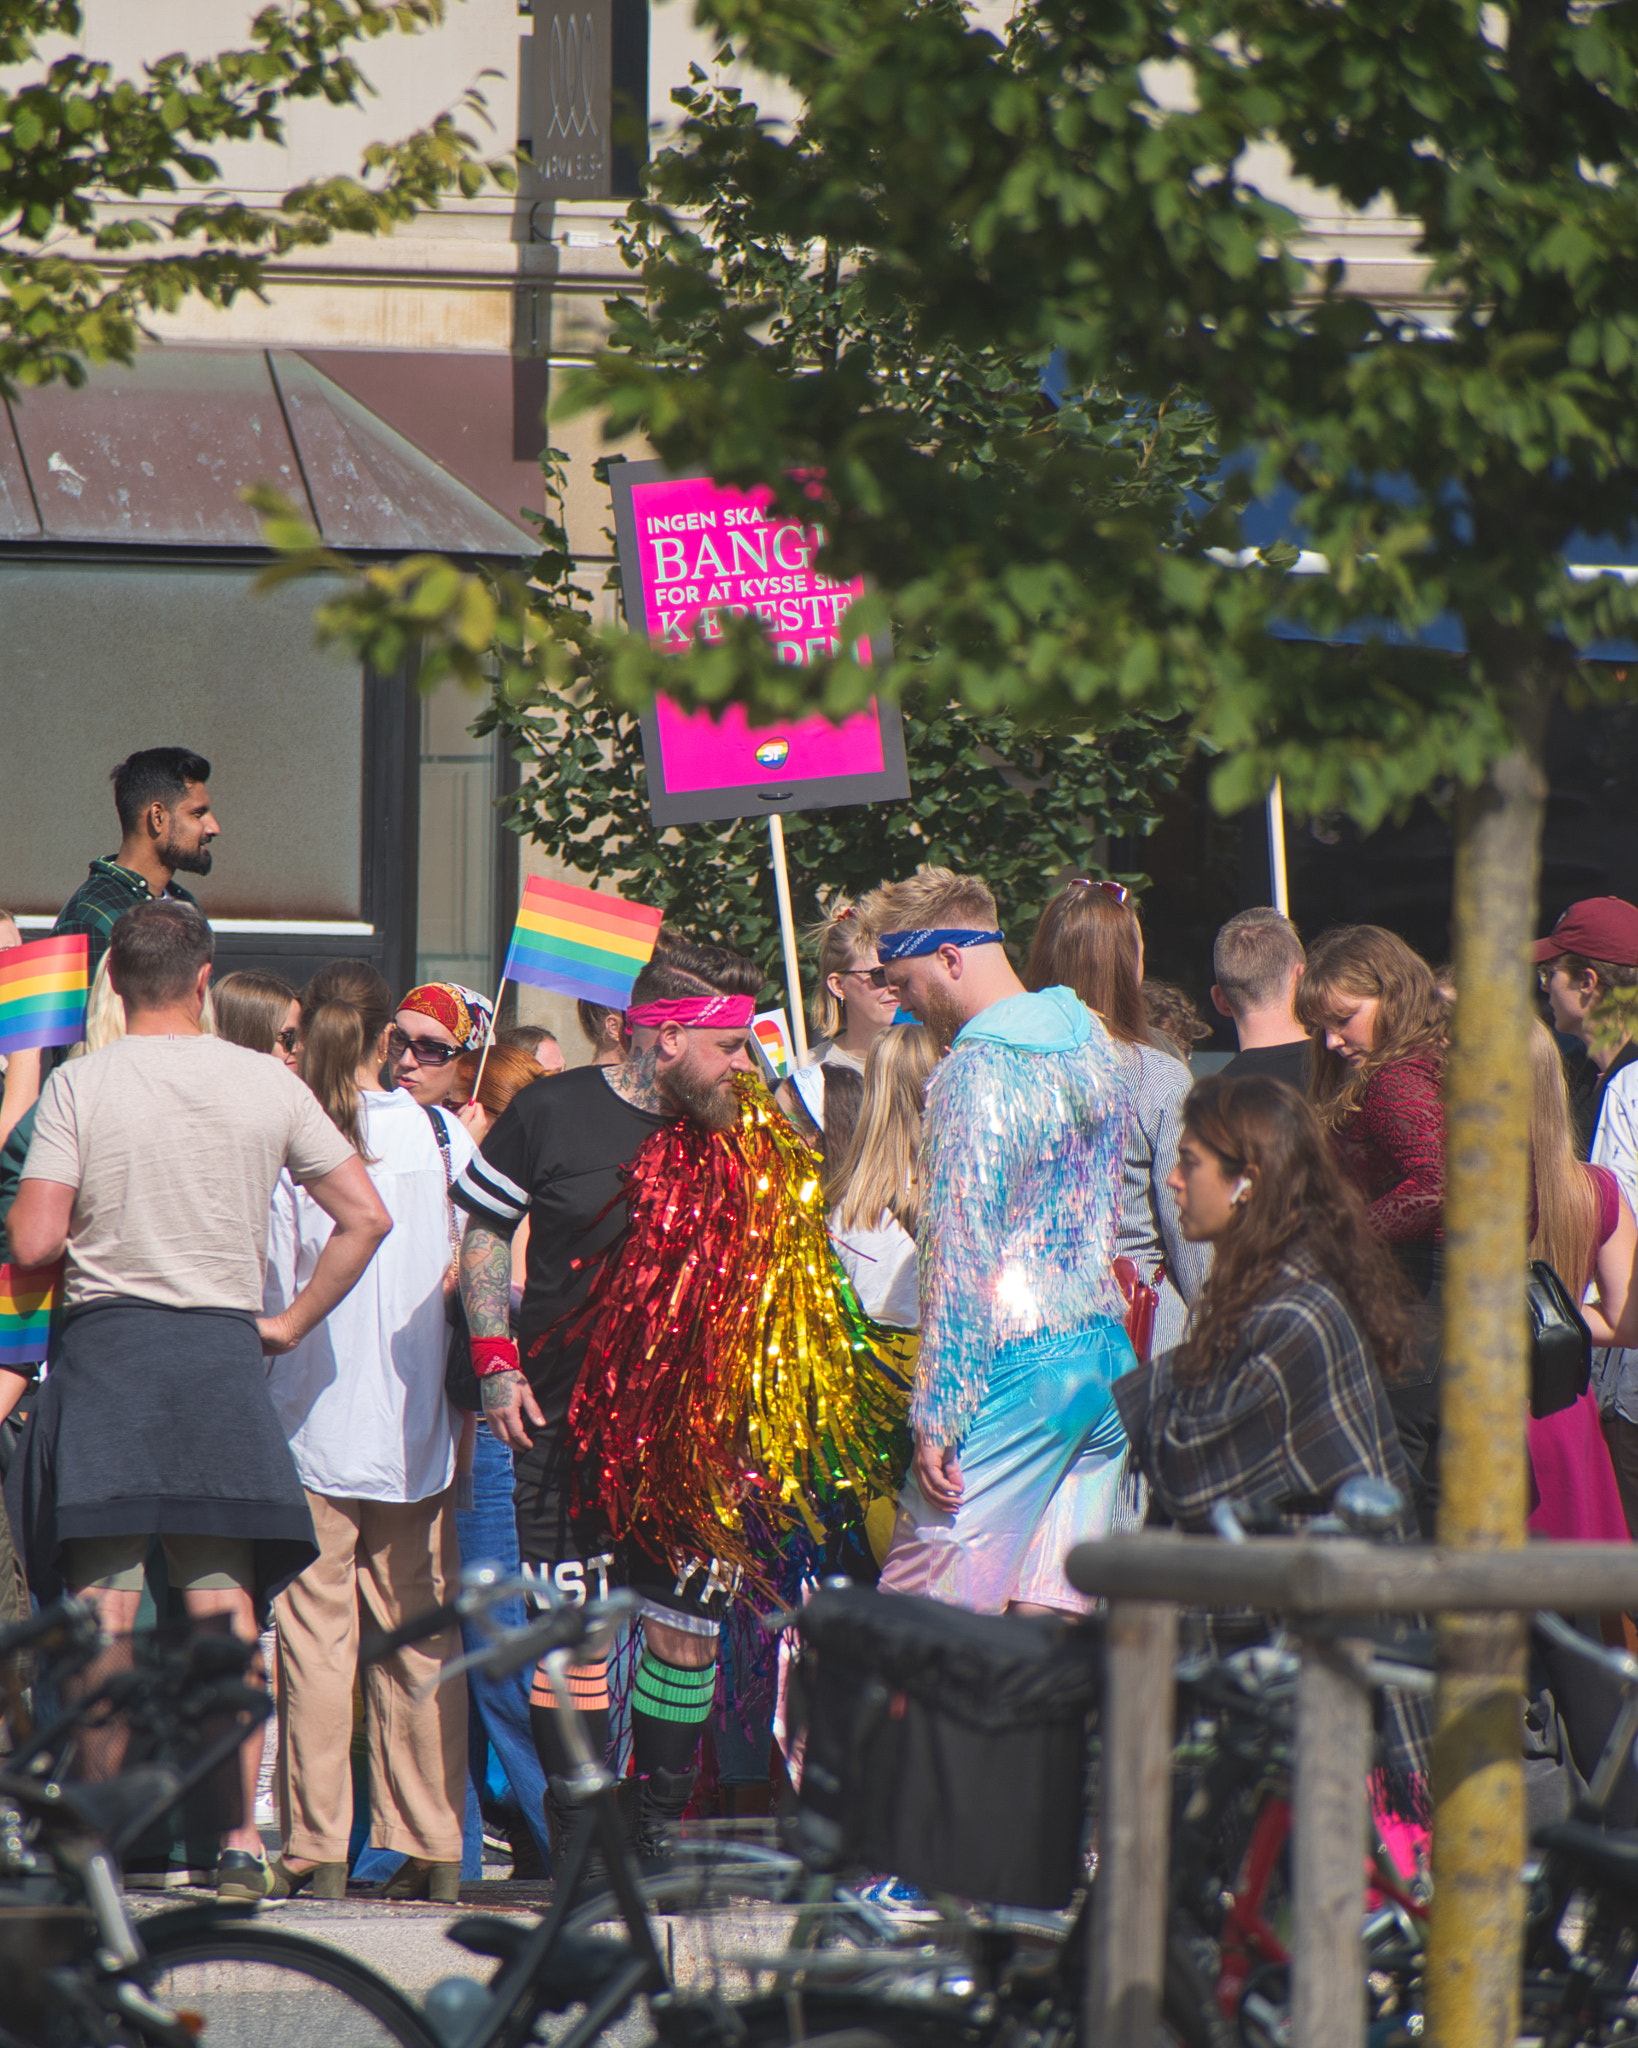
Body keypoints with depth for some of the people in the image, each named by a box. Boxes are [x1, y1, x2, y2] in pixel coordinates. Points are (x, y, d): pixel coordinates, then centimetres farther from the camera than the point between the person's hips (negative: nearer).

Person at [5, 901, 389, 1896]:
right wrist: (292, 1322, 9)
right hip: (224, 1348, 2)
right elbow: (367, 1216, 2)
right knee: (226, 1602, 5)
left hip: (107, 1343, -2)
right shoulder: (268, 1085, 3)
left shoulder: (80, 1086, -5)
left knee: (104, 1602, -2)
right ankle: (239, 1826, 1)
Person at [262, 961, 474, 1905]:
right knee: (421, 1632, 7)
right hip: (419, 1427, 2)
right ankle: (430, 1844, 7)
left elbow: (273, 1293, -8)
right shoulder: (444, 1138, -2)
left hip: (315, 1425, -2)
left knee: (316, 1632, 1)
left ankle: (317, 1848, -2)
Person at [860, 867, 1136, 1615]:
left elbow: (961, 1263, -17)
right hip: (1105, 1358, 8)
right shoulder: (1097, 1046, 11)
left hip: (1013, 1373, -8)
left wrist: (937, 1417, -14)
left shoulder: (974, 1074, -15)